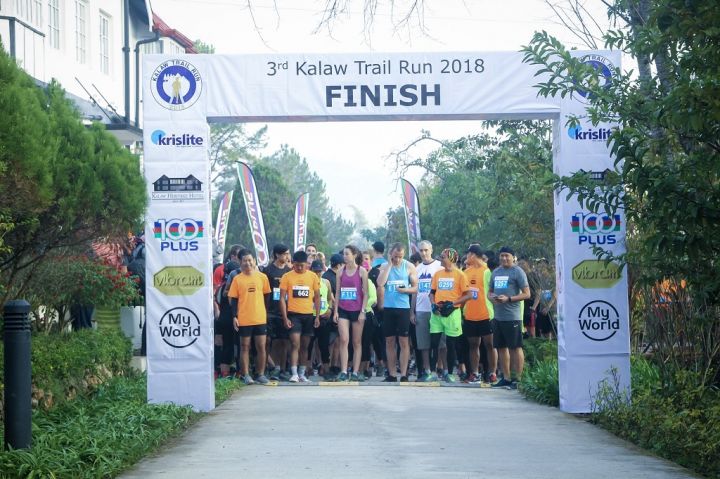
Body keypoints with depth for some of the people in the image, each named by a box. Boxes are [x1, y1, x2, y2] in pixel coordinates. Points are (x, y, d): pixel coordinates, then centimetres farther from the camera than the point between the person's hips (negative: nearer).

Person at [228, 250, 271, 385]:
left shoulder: (262, 277, 3)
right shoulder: (237, 279, 0)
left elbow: (267, 296, 11)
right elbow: (233, 299, 1)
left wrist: (266, 312, 7)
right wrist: (234, 316, -6)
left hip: (260, 318, 1)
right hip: (244, 319, -1)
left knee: (261, 346, 3)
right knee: (245, 347, 4)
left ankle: (261, 374, 13)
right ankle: (246, 375, 9)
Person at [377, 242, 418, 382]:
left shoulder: (409, 267, 2)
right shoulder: (384, 267, 5)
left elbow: (415, 288, 4)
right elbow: (380, 283, -12)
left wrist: (405, 290, -17)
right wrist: (390, 264, -9)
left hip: (403, 308, -2)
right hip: (388, 308, 2)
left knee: (404, 342, -3)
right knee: (389, 342, 6)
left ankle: (403, 375, -2)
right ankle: (391, 375, 11)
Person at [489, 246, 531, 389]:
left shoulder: (517, 271, -5)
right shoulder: (496, 272, 16)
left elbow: (526, 294, -9)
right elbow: (490, 291, 24)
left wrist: (508, 299, -17)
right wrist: (492, 297, 0)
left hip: (512, 317, -7)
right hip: (498, 316, 7)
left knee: (516, 347, -3)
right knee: (501, 347, 11)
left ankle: (517, 379, 0)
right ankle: (506, 378, 20)